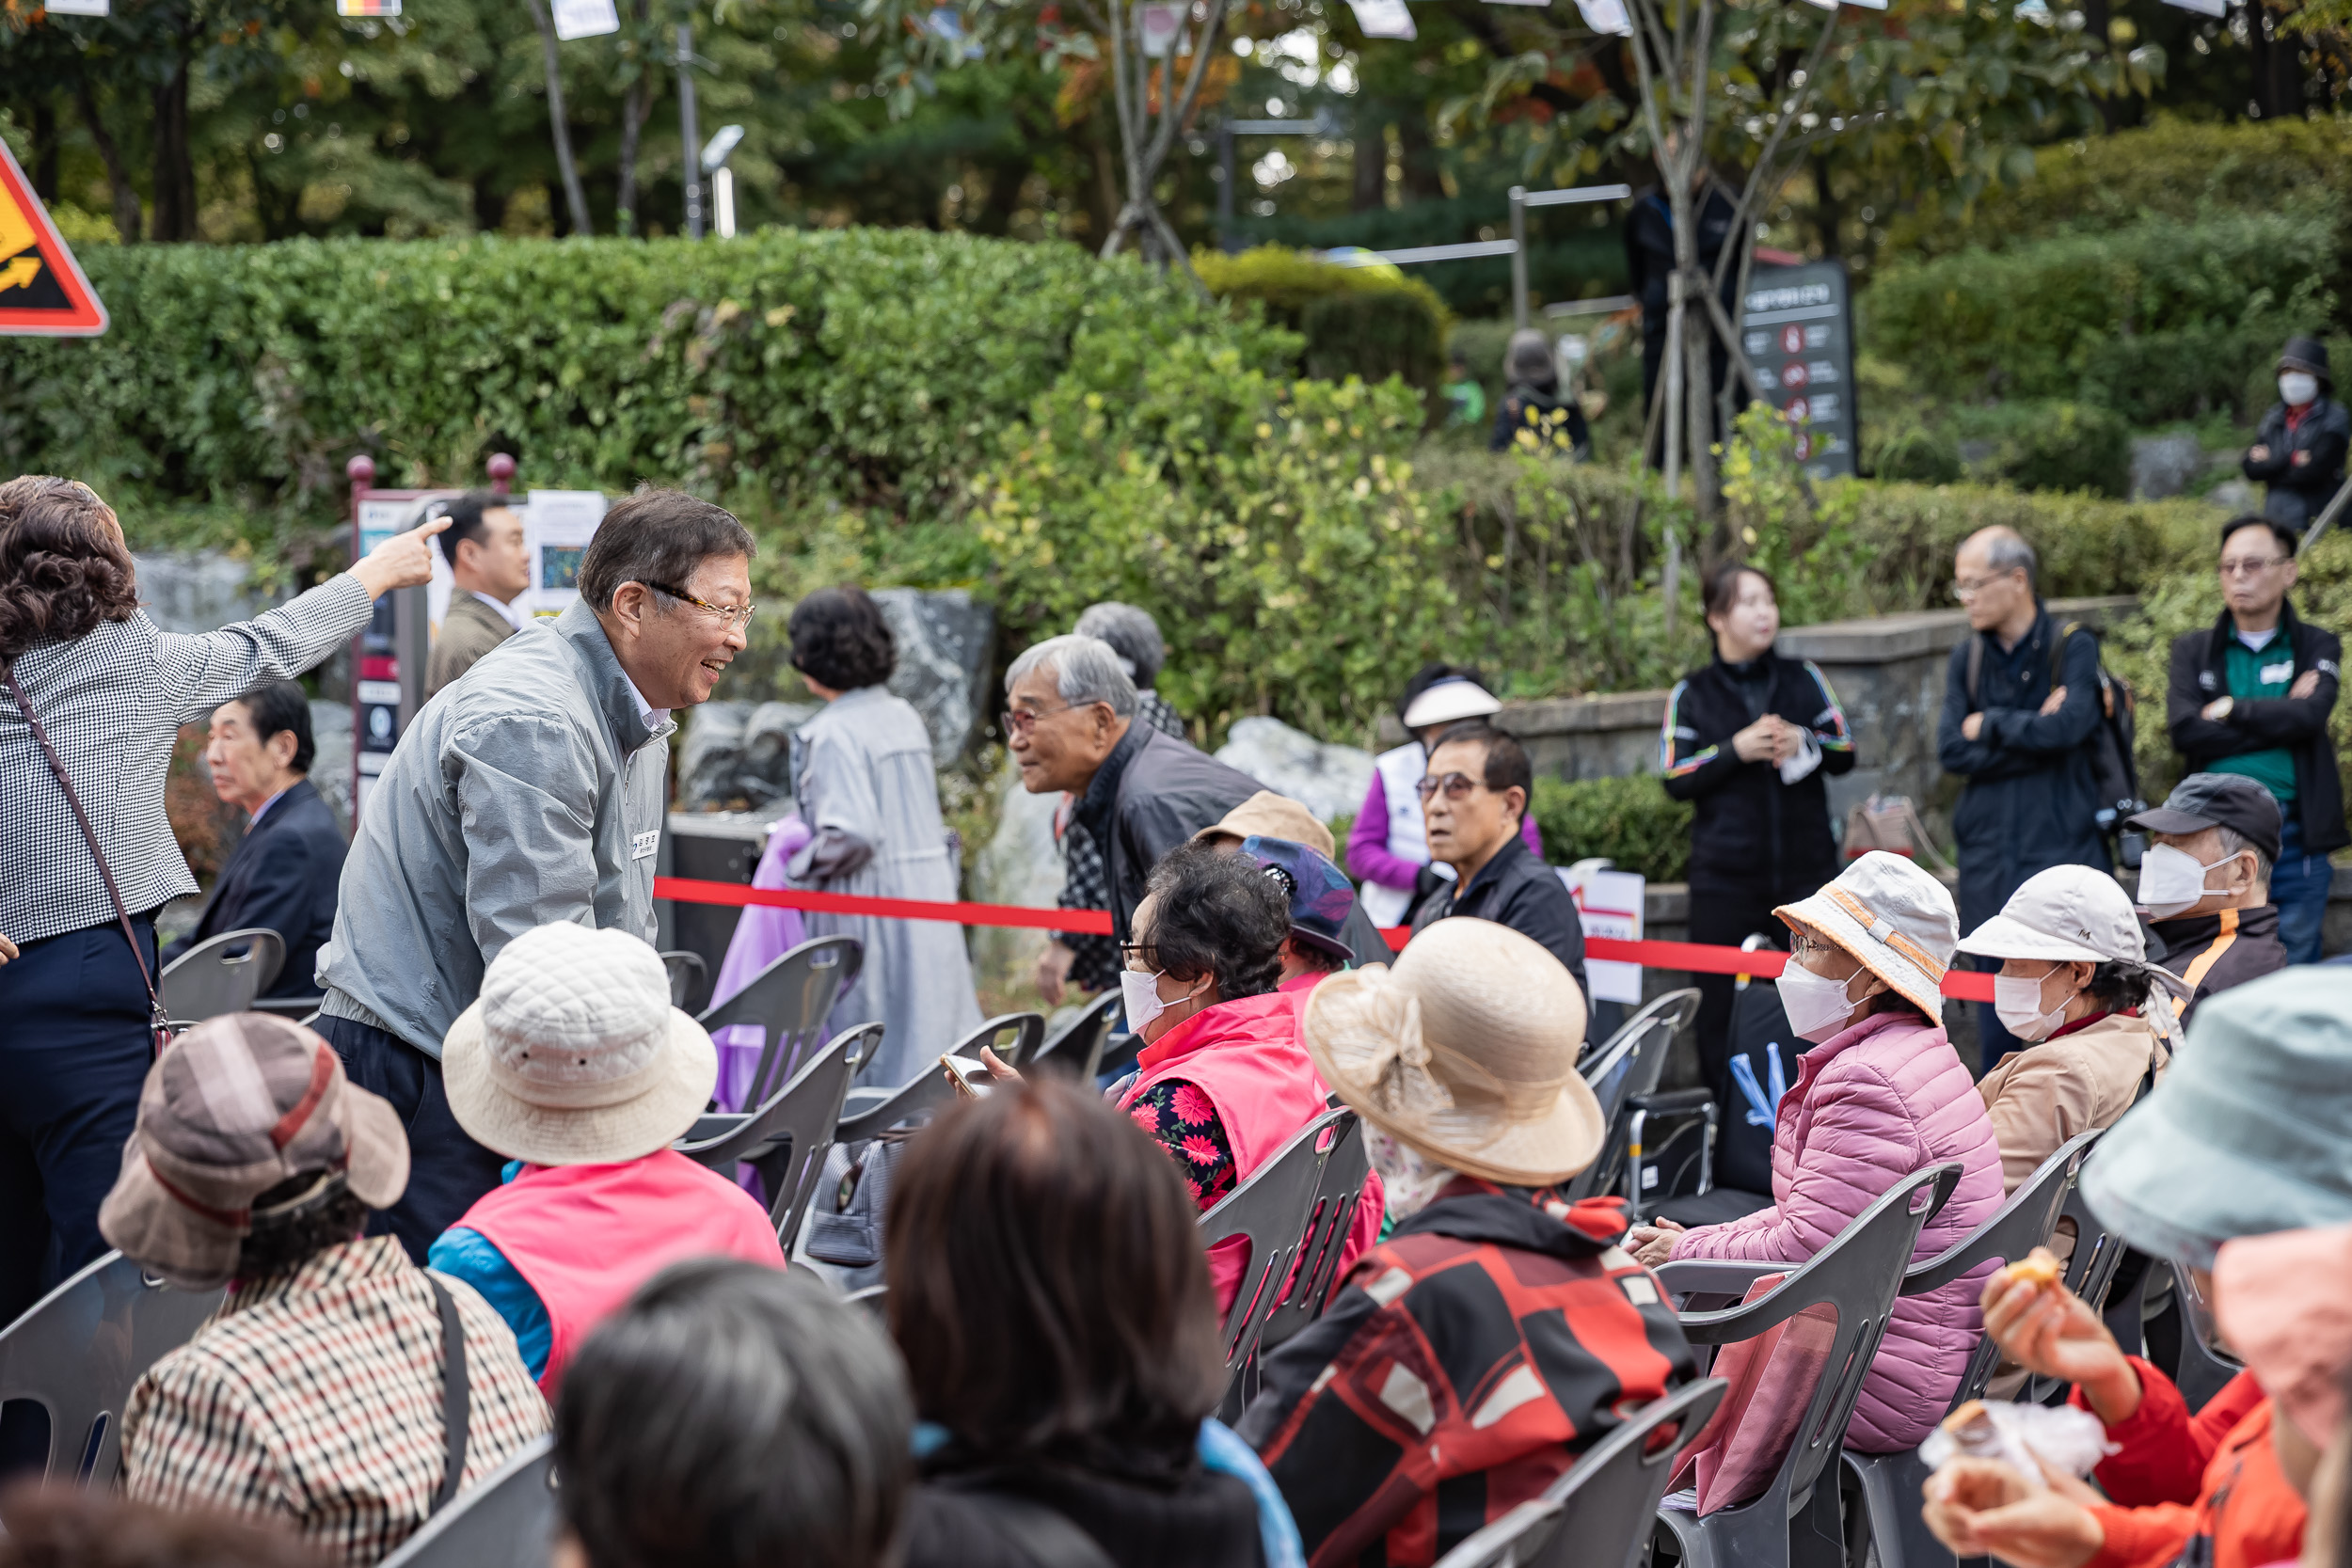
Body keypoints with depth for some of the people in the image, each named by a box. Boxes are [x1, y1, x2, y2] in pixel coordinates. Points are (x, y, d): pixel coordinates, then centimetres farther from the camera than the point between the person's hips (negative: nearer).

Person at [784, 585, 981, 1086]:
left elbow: (852, 834, -23)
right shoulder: (904, 716, 10)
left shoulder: (833, 733, -15)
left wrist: (799, 865, -6)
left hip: (870, 905, -8)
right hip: (931, 890, 8)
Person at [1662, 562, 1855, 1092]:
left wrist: (1803, 742, -9)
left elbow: (1845, 753, 11)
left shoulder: (1803, 679, 12)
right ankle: (1725, 1122, 5)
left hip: (1806, 869, 1)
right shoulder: (1691, 695, 7)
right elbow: (1676, 779, -1)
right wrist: (1737, 750, -13)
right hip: (1726, 878, -1)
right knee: (1722, 1003, -3)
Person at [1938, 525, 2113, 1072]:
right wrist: (2032, 735, -10)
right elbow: (1951, 751, -1)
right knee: (1996, 1022, 7)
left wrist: (1990, 726, -6)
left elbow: (2068, 724, -20)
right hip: (1988, 857, 4)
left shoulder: (2073, 648, -2)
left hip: (2061, 848, -4)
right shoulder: (1967, 658, 11)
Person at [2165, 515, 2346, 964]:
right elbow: (2183, 731, -5)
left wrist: (2230, 708, -4)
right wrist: (2279, 717, -6)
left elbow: (2309, 717, -11)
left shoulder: (2318, 647, 10)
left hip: (2295, 839, -1)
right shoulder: (2192, 650, 13)